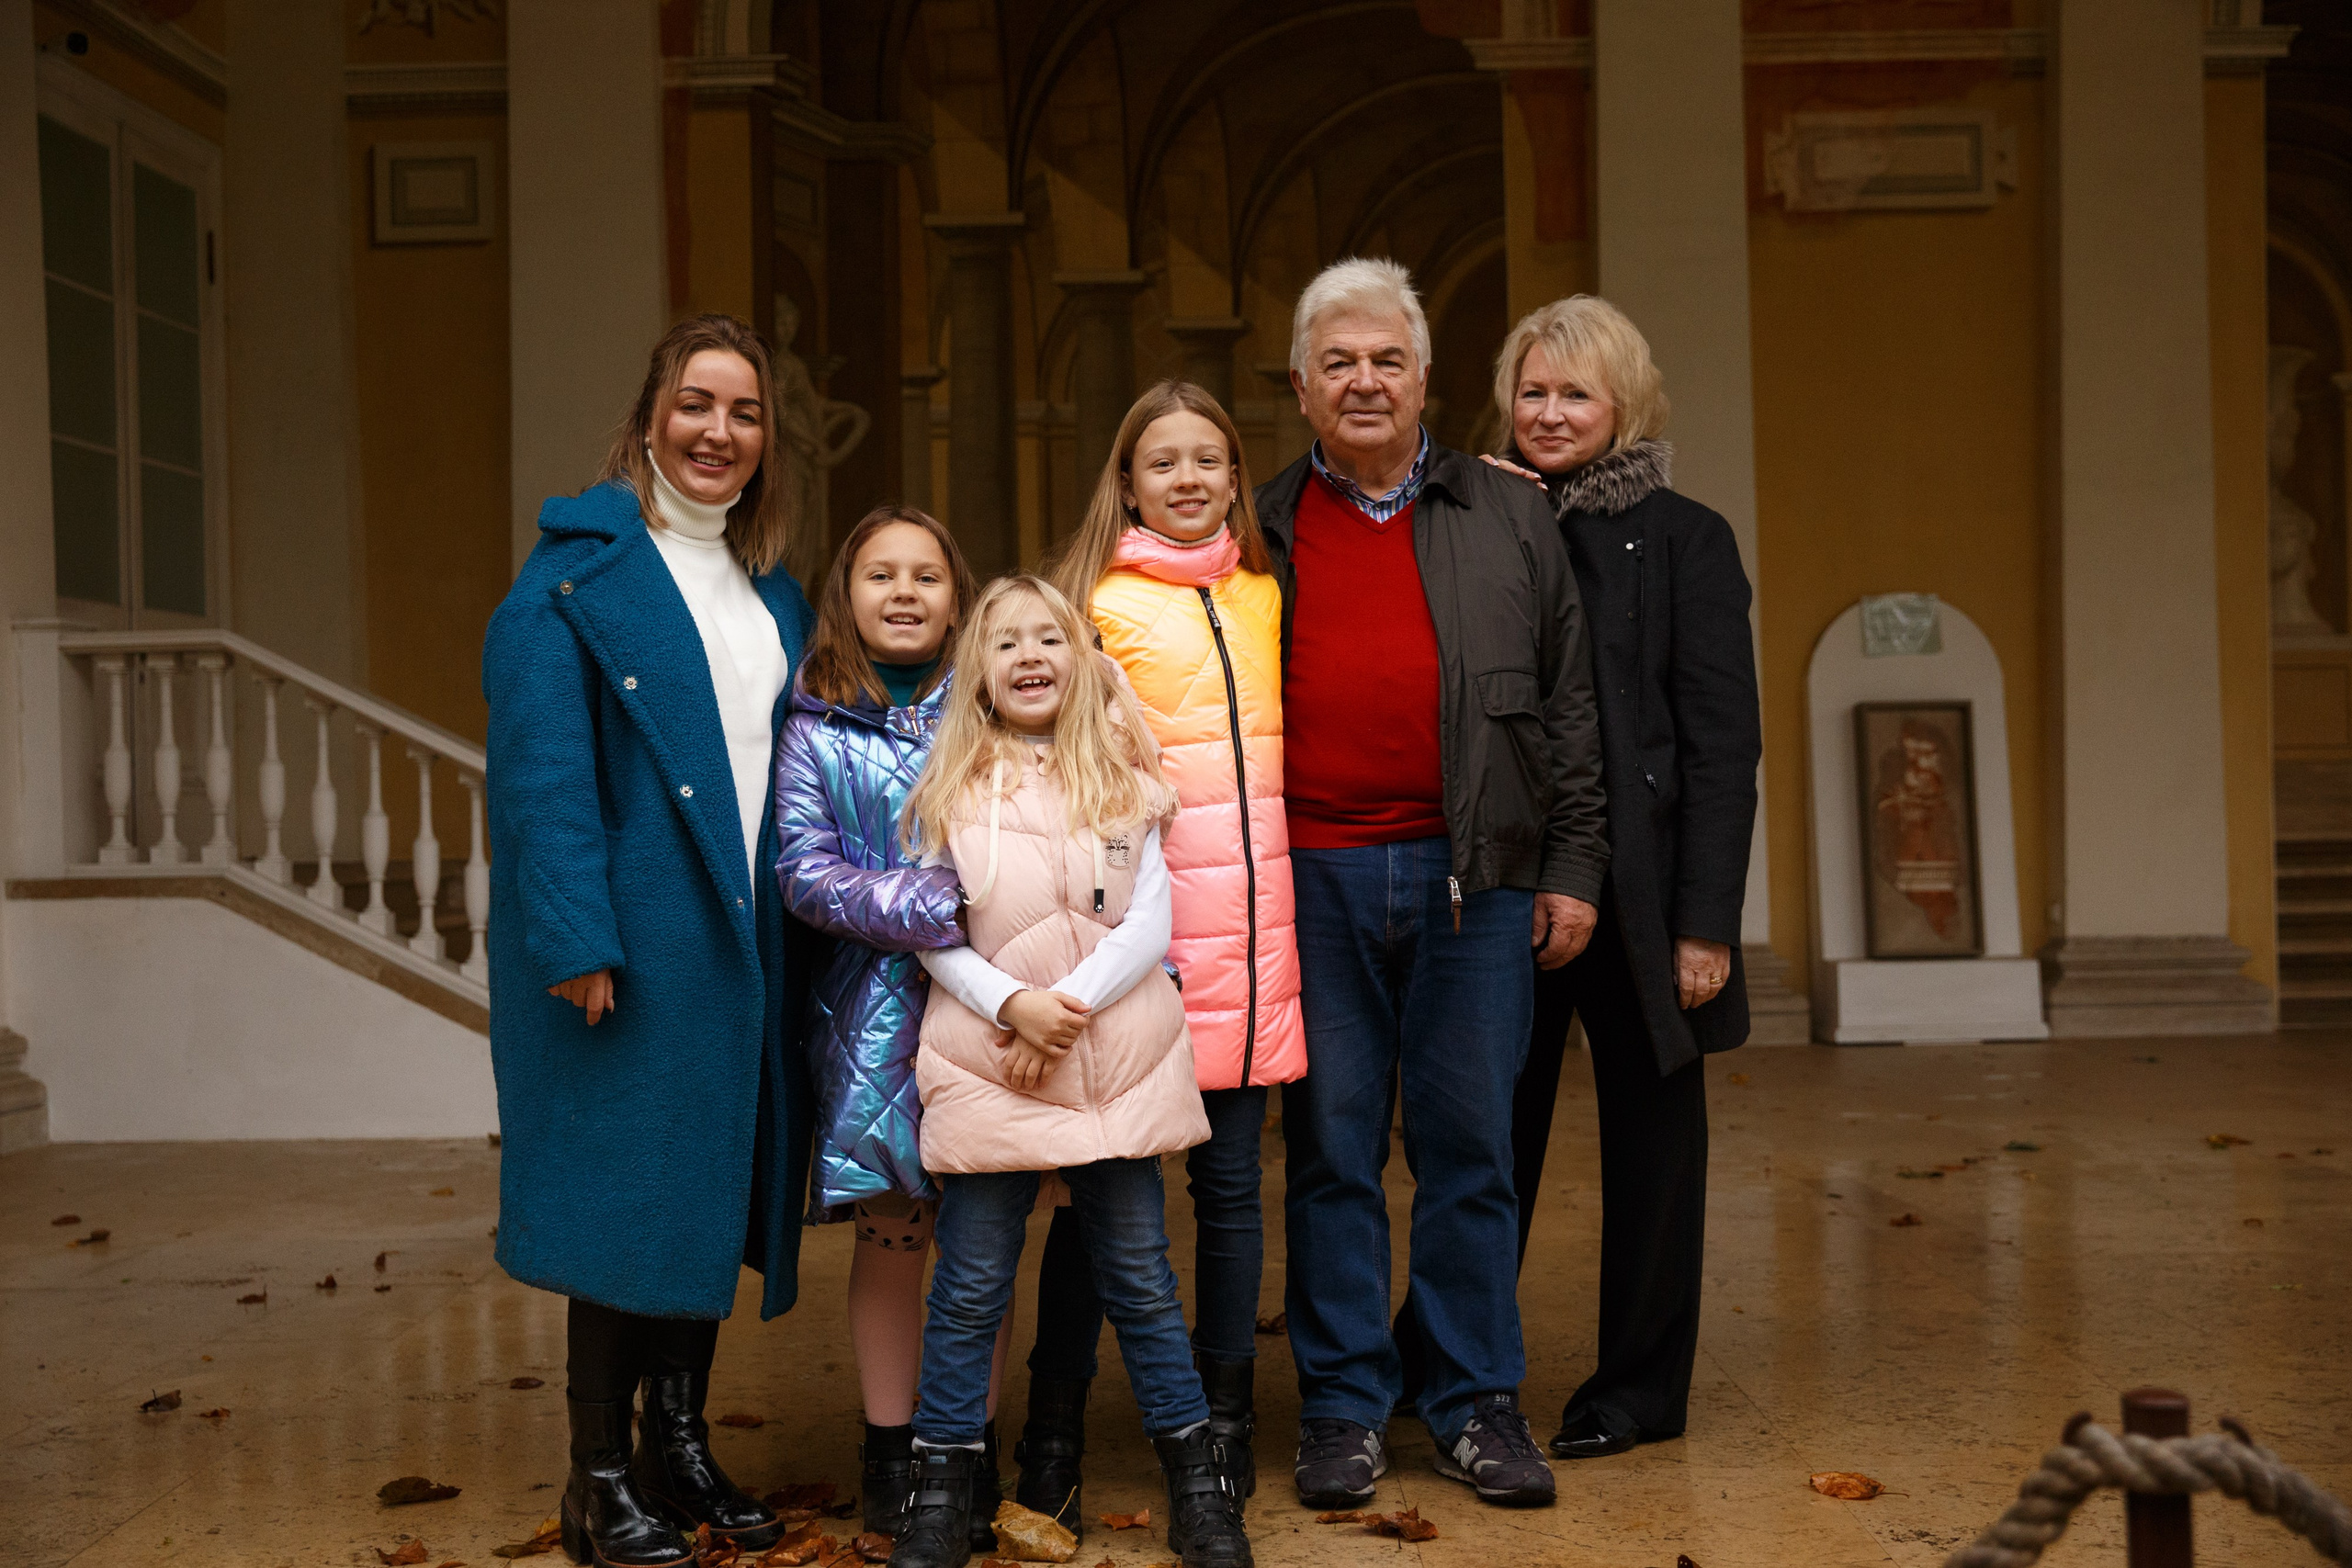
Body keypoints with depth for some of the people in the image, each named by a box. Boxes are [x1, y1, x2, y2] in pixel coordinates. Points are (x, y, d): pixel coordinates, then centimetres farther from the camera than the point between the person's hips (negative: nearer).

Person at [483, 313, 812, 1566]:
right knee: (625, 1193, 0)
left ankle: (680, 1443, 26)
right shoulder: (579, 570, -6)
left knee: (712, 1192, 12)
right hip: (629, 941, -6)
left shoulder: (773, 593, 16)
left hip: (742, 942, 7)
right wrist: (576, 941, -20)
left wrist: (798, 922, 7)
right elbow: (543, 771, -13)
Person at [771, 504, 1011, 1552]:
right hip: (876, 1005, -1)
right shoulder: (819, 731, 4)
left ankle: (974, 1453, 20)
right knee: (888, 1238, 5)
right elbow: (802, 873, -3)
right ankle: (890, 1456, 20)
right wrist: (917, 907, -16)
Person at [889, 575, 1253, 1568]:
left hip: (1115, 1060, 1)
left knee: (1140, 1279, 9)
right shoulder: (951, 792, 4)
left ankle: (1197, 1485, 21)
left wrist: (1071, 1004, -14)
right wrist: (1013, 1003, -14)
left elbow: (1148, 930, 0)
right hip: (988, 1065, -1)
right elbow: (933, 935, 0)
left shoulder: (1122, 782, 6)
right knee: (970, 1289, 5)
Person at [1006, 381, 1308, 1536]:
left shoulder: (1266, 602, 15)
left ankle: (1225, 1420, 23)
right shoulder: (1095, 601, 0)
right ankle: (1053, 1437, 14)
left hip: (1250, 935, 4)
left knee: (1230, 1176, 9)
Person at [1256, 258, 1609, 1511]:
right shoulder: (1257, 532, 11)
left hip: (1474, 877, 0)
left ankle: (1478, 1404, 17)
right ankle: (1343, 1407, 16)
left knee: (1469, 1147, 5)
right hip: (1310, 879, 0)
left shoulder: (1509, 518, 12)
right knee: (1330, 1148, 5)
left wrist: (1571, 868, 4)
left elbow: (1566, 704, 11)